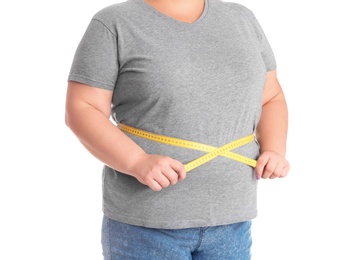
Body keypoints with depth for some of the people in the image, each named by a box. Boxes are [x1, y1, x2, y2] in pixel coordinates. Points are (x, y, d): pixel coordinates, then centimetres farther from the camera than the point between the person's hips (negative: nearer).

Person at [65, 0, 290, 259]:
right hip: (147, 221, -4)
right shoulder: (115, 25, -6)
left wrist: (275, 152, -6)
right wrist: (138, 163, -25)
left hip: (227, 218, 4)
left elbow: (271, 98, 13)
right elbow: (82, 111, -10)